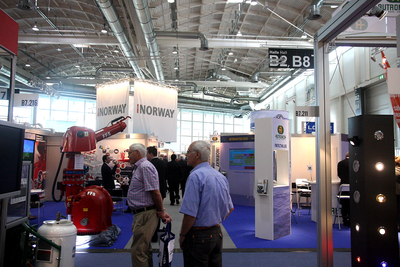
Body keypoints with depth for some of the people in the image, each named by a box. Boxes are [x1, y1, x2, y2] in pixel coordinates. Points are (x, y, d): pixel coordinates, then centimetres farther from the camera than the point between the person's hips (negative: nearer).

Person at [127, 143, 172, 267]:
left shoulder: (145, 167, -15)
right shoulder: (138, 167, 17)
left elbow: (155, 193, -19)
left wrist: (161, 212, -10)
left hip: (145, 214, -11)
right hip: (140, 214, 11)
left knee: (138, 252, -6)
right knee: (145, 249, 20)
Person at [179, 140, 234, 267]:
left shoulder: (195, 176, -18)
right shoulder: (220, 176, 6)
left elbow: (190, 214, -22)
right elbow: (230, 208, 14)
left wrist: (182, 235, -8)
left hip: (198, 236, -7)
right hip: (217, 233, 7)